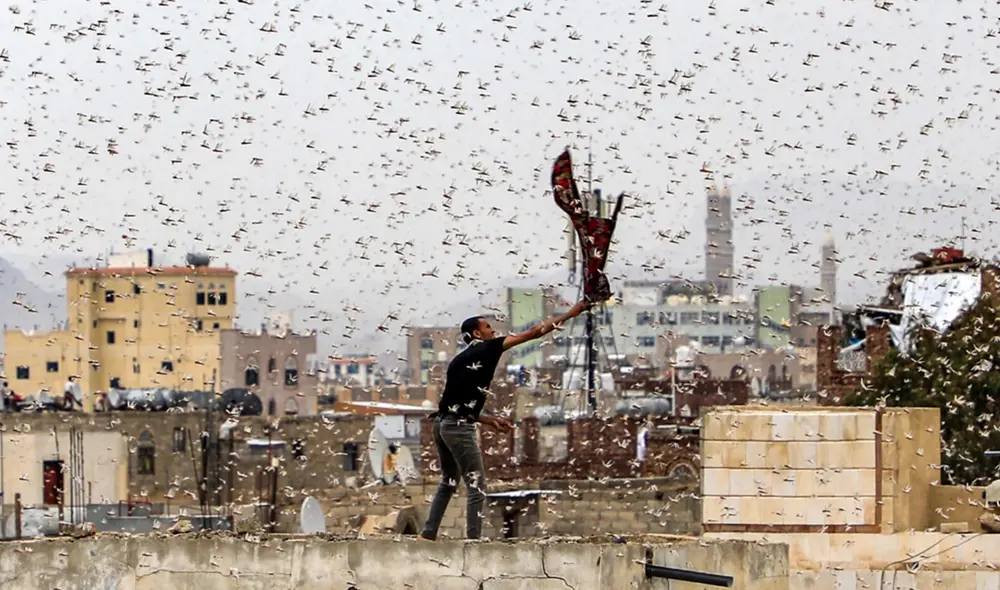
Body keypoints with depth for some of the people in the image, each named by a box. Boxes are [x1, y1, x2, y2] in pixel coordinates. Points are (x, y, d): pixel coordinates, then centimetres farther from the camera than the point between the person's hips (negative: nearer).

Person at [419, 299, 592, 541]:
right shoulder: (485, 350, -3)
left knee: (448, 482, 24)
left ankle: (428, 534, 23)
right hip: (460, 428, -8)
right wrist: (571, 314, 1)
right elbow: (533, 333, -3)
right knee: (477, 488, -3)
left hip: (443, 423, 8)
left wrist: (489, 421, 24)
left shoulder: (459, 360, 18)